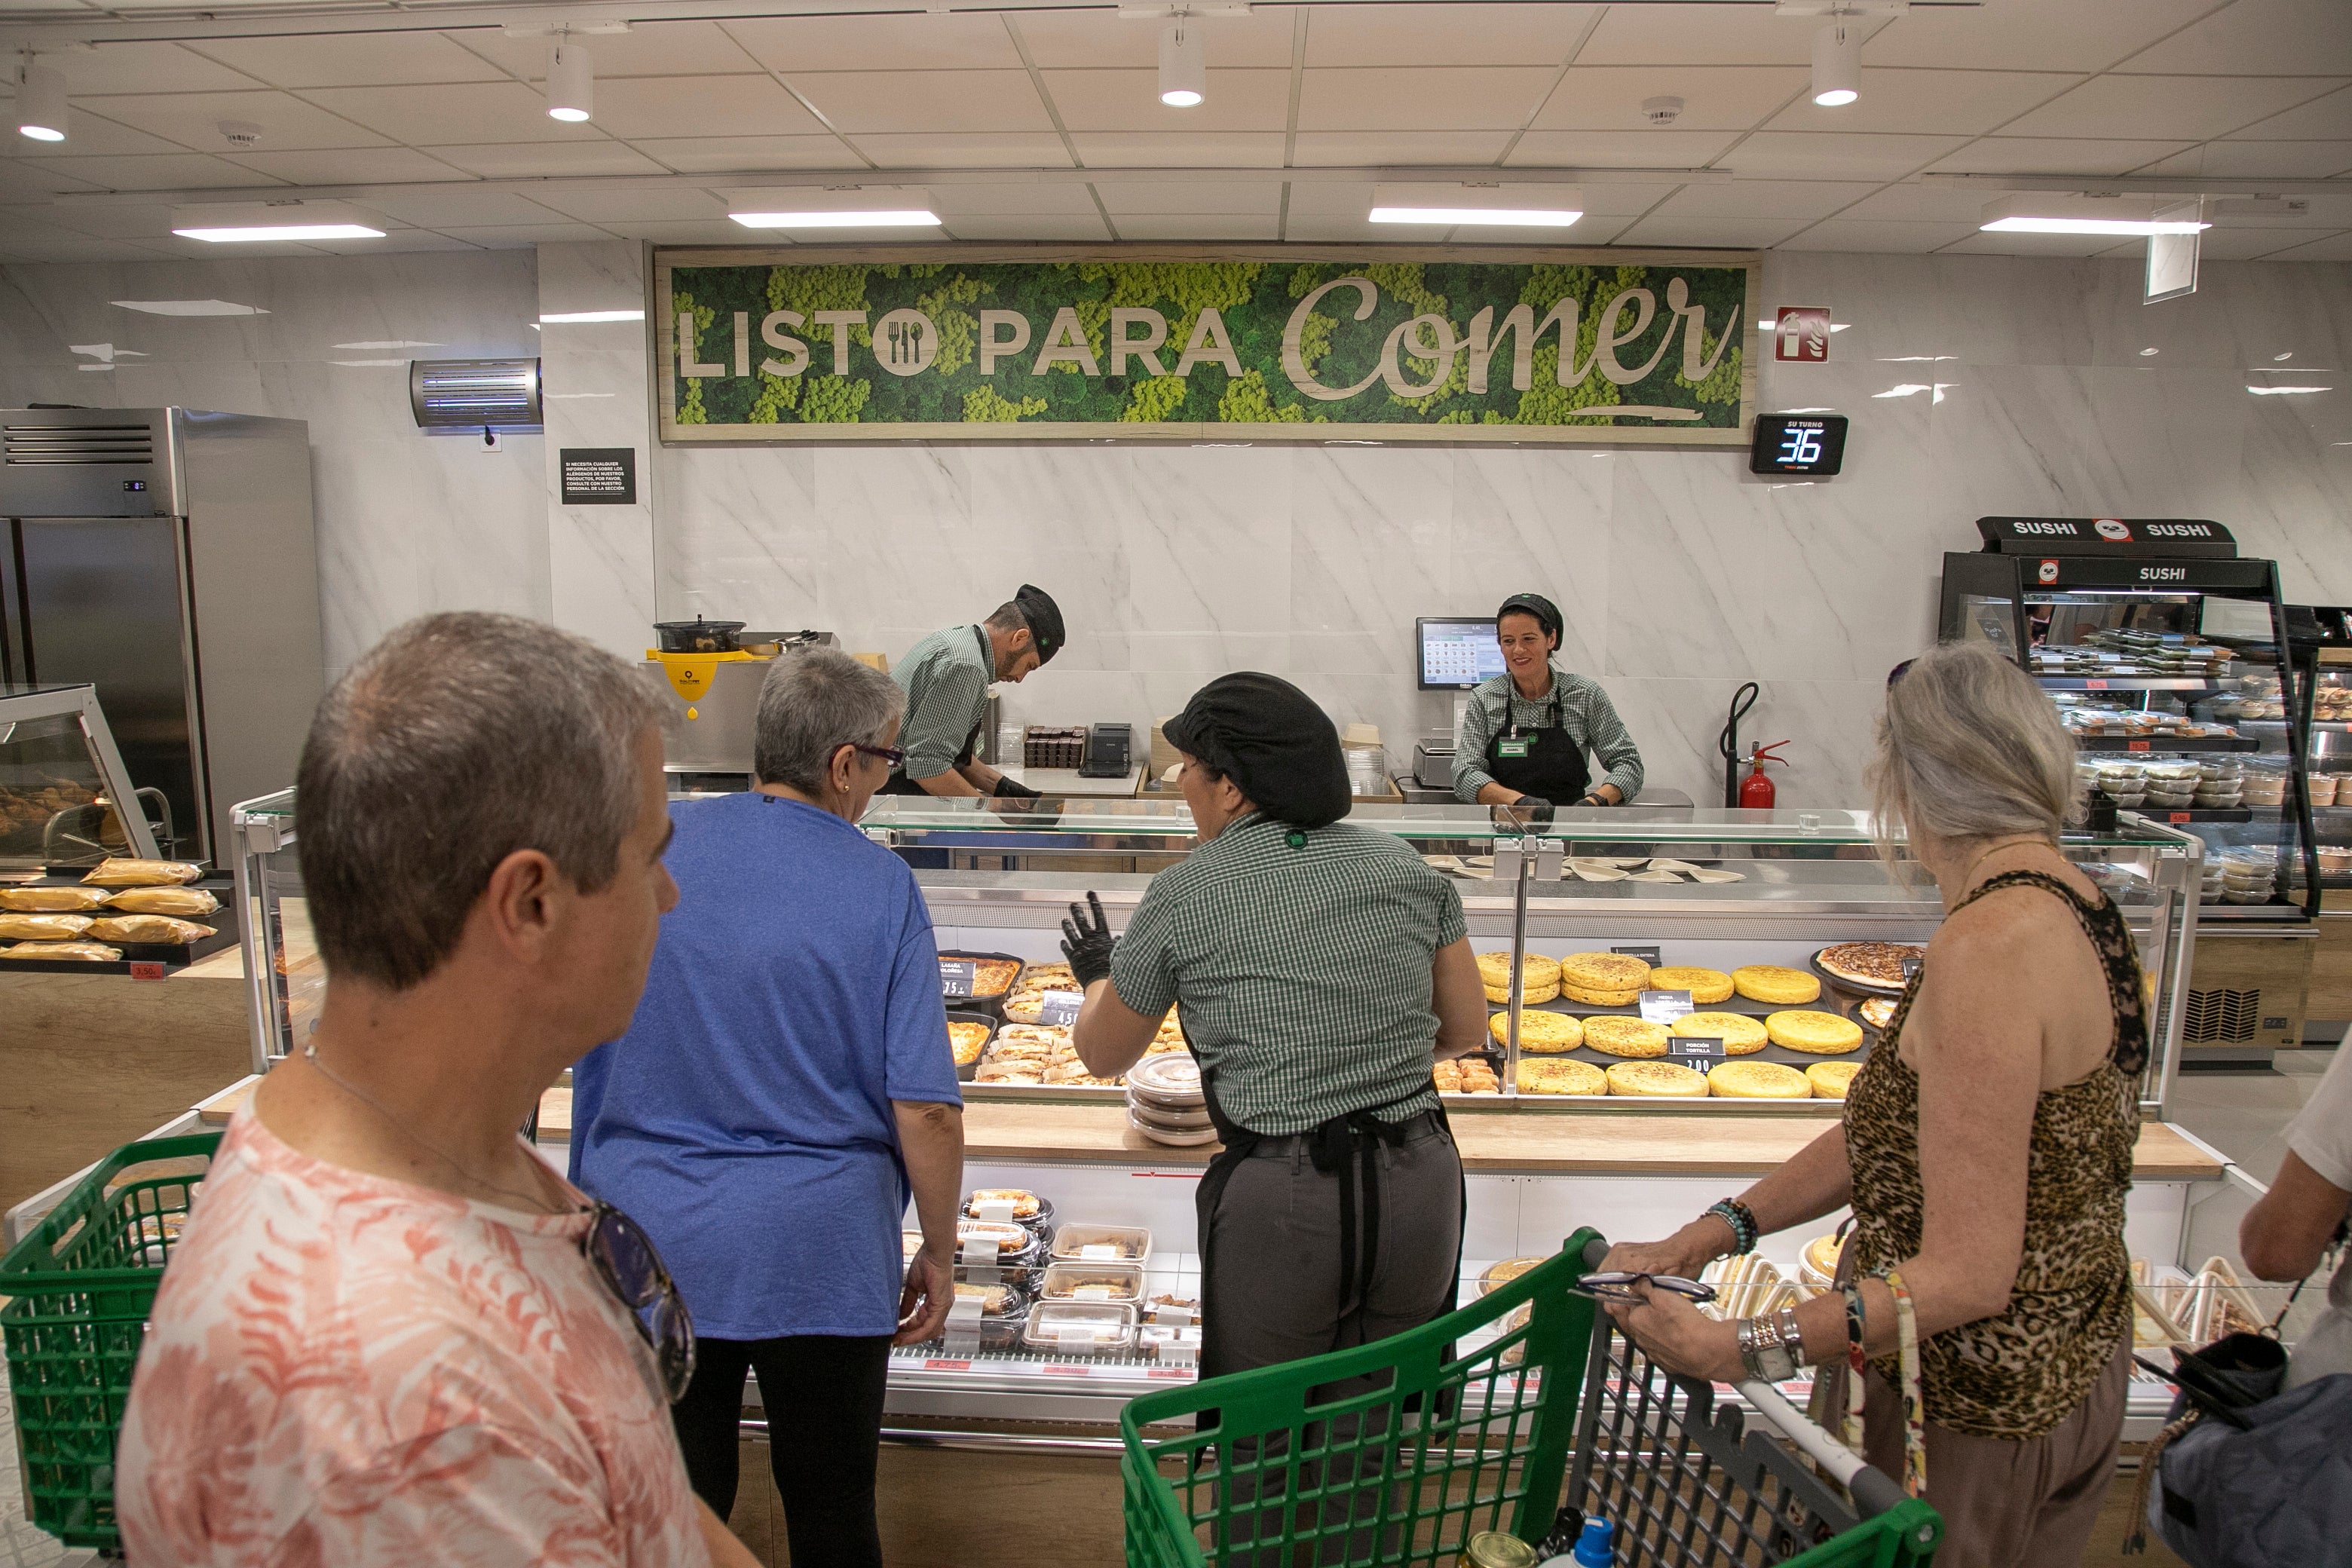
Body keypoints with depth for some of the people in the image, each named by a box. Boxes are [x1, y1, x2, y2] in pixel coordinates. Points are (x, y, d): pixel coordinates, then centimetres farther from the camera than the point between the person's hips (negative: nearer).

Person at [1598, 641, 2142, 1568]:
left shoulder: (1987, 946, -28)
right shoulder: (2079, 909, 2)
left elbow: (1967, 1275, -29)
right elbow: (1890, 1137, 5)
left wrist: (1741, 1350, -29)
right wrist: (1717, 1232, 1)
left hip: (1969, 1404, -9)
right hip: (2075, 1357, 9)